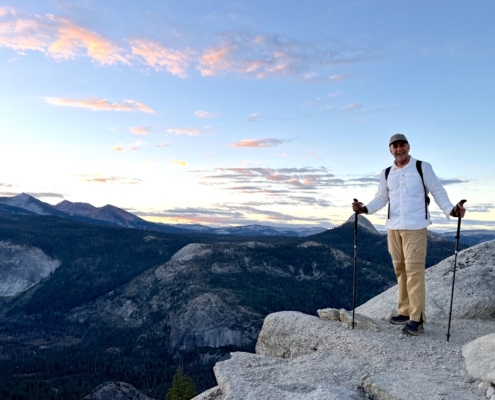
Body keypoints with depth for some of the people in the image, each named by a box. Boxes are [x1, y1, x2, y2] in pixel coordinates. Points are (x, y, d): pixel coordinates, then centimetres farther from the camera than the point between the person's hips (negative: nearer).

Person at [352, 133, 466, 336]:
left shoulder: (423, 168, 1)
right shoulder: (386, 174, 13)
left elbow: (438, 192, 0)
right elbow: (381, 198, 14)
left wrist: (451, 210, -16)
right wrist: (365, 208, -4)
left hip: (415, 227, -5)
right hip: (393, 228, 5)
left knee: (414, 270, -8)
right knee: (400, 270, 9)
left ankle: (417, 318, -5)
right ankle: (405, 312, 19)